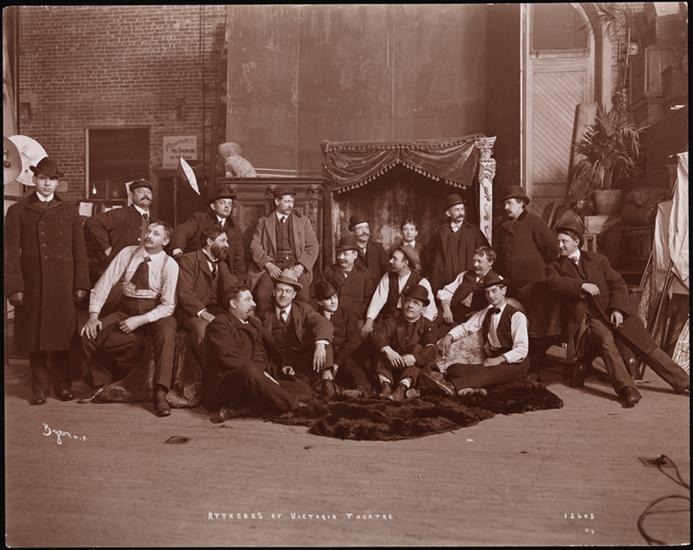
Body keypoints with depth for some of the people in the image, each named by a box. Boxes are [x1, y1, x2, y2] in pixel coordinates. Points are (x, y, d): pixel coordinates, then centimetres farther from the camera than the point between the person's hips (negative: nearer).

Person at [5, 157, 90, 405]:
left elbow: (79, 251, 7)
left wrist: (81, 284, 1)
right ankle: (40, 386, 16)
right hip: (31, 285, 0)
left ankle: (62, 384, 16)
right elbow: (11, 252, 1)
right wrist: (14, 287, -7)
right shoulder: (17, 211, 6)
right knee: (34, 337, 5)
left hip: (63, 285, 0)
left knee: (61, 335, 4)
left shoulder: (69, 212, 9)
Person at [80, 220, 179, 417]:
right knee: (89, 334, -17)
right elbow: (104, 283, -1)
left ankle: (160, 393, -29)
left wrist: (140, 320, -22)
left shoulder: (169, 265, -9)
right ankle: (102, 384, 6)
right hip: (125, 310, 4)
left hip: (155, 313, -3)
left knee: (167, 332, -36)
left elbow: (168, 305, -12)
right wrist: (93, 315, -12)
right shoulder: (127, 253, 1)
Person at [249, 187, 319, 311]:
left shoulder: (303, 221, 16)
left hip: (295, 266, 0)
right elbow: (255, 246, 6)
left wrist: (300, 266, -8)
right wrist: (268, 265, -12)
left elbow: (313, 246, 9)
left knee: (301, 296, -29)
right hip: (272, 266, 0)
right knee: (262, 295, -28)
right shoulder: (264, 222, 16)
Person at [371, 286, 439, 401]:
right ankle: (385, 385, -35)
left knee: (418, 348, -25)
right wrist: (388, 350, -36)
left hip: (415, 369, -2)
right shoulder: (393, 321, 4)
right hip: (393, 366, 2)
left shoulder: (427, 325, -2)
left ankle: (402, 388, -39)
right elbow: (376, 334, -16)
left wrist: (413, 358, -39)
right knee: (384, 348, -19)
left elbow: (431, 349, -20)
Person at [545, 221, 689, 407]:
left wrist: (617, 309, -8)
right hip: (587, 317, -2)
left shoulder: (598, 259, 13)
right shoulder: (554, 267, 8)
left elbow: (618, 284, 7)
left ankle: (682, 382, 10)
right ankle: (626, 389, -35)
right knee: (606, 341, -30)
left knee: (646, 345, -2)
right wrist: (581, 285, -25)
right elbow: (555, 285, -13)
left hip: (612, 312, 2)